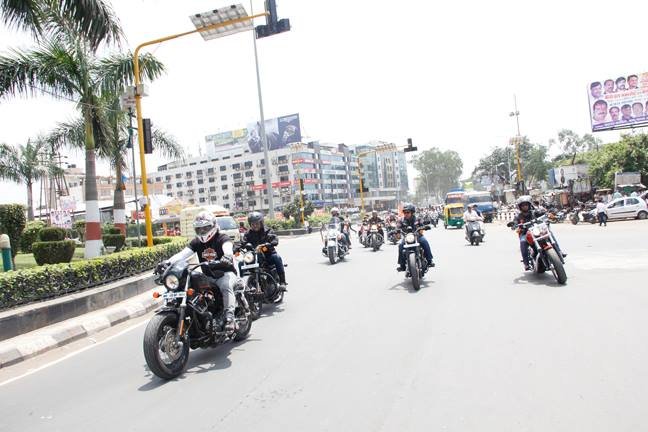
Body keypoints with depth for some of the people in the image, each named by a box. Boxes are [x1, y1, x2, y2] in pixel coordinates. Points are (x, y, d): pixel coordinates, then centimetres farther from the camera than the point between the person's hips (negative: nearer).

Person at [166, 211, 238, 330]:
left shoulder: (222, 238, -6)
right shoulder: (197, 242, 10)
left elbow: (228, 247, -30)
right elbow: (182, 254, -4)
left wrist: (227, 256, -55)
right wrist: (168, 262, -24)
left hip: (225, 273, -5)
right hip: (207, 277, 6)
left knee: (225, 285, -36)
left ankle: (229, 317, -42)